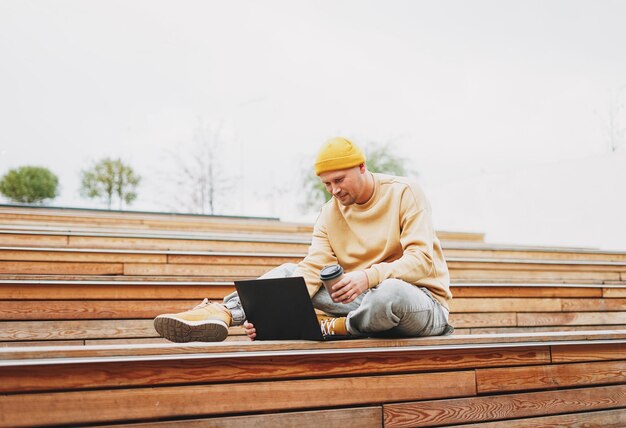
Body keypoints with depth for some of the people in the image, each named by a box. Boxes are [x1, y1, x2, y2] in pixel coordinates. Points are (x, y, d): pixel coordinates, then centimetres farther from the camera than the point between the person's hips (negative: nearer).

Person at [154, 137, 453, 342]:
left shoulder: (404, 193, -9)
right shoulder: (330, 213, 4)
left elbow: (422, 259, -18)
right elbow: (312, 269, -9)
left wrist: (369, 276, -35)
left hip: (424, 300, -5)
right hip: (365, 297, 5)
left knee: (389, 292, -41)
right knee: (289, 273, -7)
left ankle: (329, 328, -15)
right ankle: (222, 313, -29)